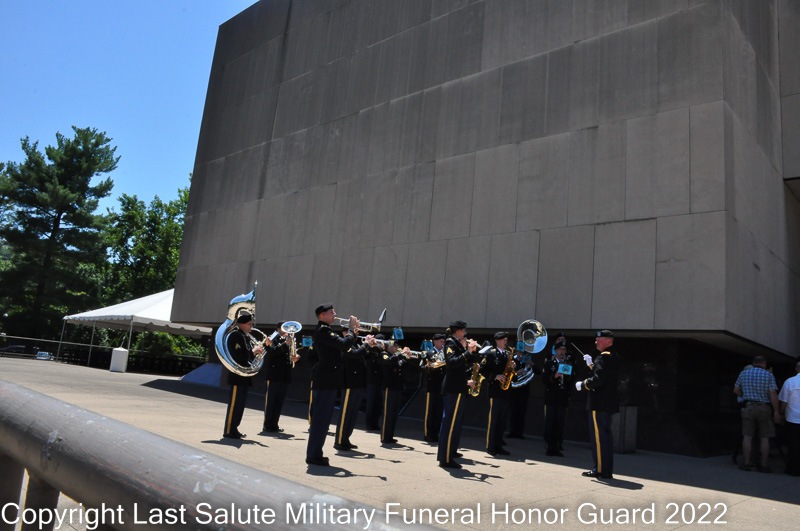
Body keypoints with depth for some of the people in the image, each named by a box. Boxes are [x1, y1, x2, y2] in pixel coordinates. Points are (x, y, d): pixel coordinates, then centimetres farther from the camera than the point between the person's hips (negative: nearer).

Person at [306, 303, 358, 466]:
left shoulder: (323, 330, 18)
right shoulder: (324, 330, -14)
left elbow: (339, 346, 19)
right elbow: (344, 344, -25)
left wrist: (351, 331, 9)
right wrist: (352, 329, -10)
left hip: (326, 380, 11)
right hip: (326, 380, -11)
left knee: (321, 418, 15)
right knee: (321, 418, -5)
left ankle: (315, 453, 22)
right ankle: (314, 455, 1)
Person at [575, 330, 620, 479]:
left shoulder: (603, 357, -16)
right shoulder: (614, 357, 15)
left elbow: (598, 379, -24)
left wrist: (582, 384, -11)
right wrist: (591, 364, 13)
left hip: (599, 404, -10)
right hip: (608, 403, 10)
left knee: (599, 436, -4)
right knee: (606, 436, 15)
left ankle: (601, 470, 1)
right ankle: (607, 469, 23)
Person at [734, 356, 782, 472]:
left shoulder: (743, 373, 6)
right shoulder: (769, 375, -3)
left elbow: (736, 390, 13)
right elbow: (773, 394, -12)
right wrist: (776, 412, -8)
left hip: (749, 407, 1)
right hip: (764, 408, -1)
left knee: (747, 436, 1)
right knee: (765, 438, 5)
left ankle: (746, 464, 1)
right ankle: (763, 465, 6)